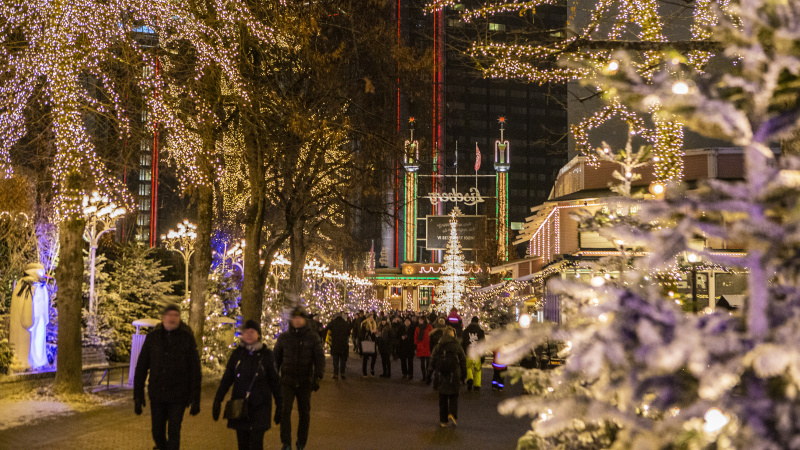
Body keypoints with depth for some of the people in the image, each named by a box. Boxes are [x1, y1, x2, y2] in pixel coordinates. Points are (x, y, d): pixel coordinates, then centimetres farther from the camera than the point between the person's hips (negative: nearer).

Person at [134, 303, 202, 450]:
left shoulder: (187, 338, -4)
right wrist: (138, 396, 1)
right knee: (158, 433, 11)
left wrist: (195, 399, -6)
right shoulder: (152, 337, 1)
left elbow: (195, 370, -2)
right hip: (157, 396, 2)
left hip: (178, 397, -2)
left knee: (173, 433, -4)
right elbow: (141, 368, 4)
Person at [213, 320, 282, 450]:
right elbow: (226, 379, 8)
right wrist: (217, 401, 2)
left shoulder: (266, 354, -1)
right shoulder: (237, 354, 3)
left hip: (260, 406, -3)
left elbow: (275, 381, 4)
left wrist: (279, 405, 5)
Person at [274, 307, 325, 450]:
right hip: (287, 380, 0)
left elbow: (319, 358, -4)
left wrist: (318, 377, -15)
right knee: (284, 410, -14)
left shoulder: (313, 337, -1)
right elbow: (276, 357, 13)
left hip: (305, 382, 0)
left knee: (304, 413, 6)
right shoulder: (284, 337, 4)